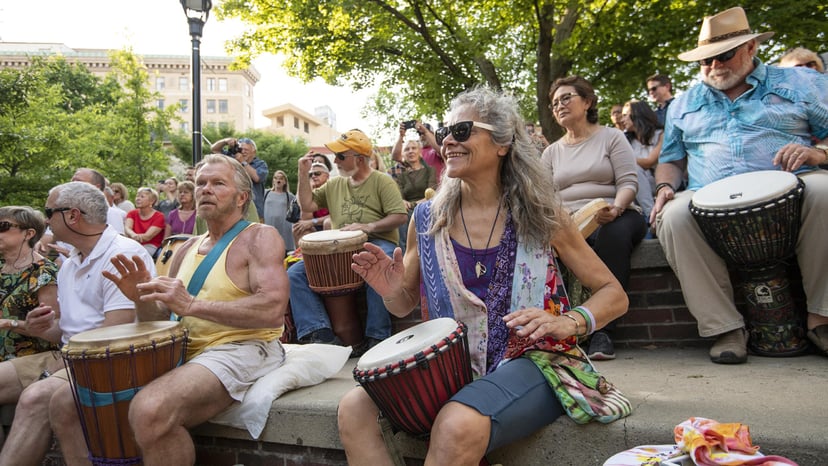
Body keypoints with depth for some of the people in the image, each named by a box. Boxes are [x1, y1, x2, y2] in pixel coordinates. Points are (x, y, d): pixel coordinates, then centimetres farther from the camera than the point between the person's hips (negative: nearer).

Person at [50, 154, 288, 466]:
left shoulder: (259, 237, -5)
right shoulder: (188, 249, 17)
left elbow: (273, 308, -21)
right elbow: (161, 321, 19)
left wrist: (192, 304, -24)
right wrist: (142, 300, -4)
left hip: (240, 349, -8)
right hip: (180, 352, 8)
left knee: (150, 411, -34)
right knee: (68, 404, 3)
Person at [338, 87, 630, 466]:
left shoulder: (540, 214, -3)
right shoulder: (427, 219, 3)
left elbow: (614, 295, 1)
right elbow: (406, 305, 14)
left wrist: (570, 322, -20)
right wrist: (392, 292, -10)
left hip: (532, 360, -3)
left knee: (459, 426, -33)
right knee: (355, 409, -18)